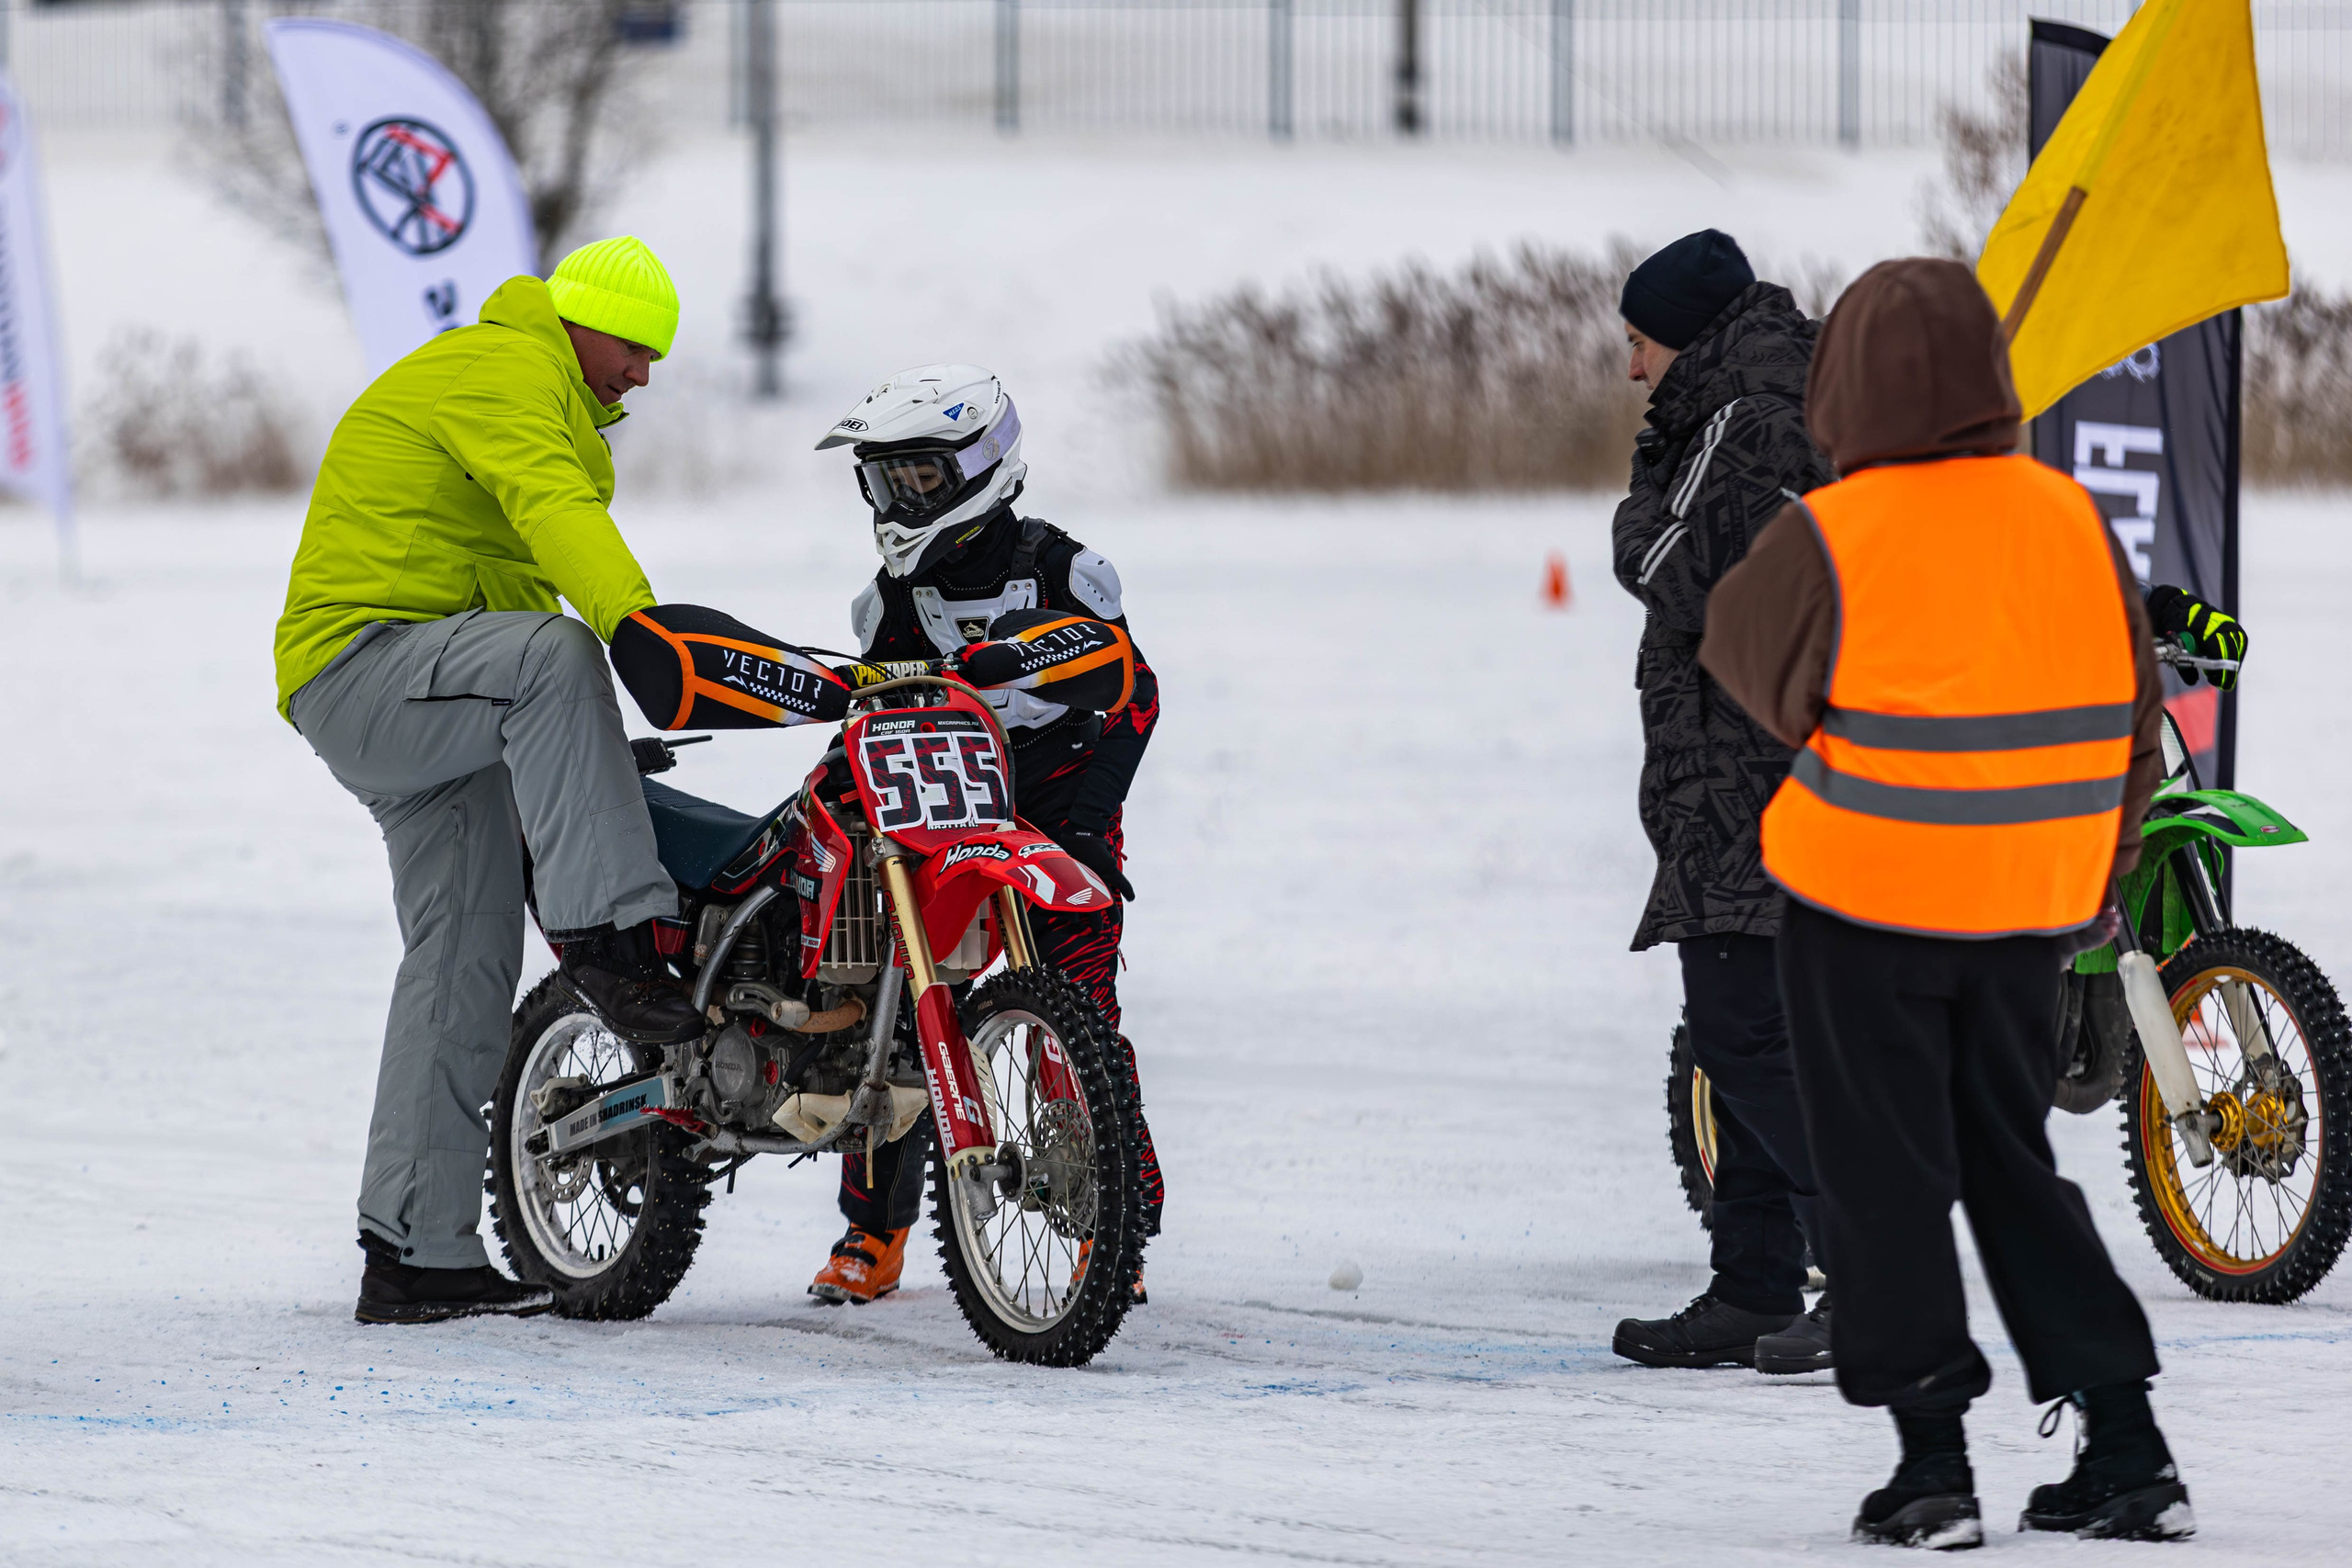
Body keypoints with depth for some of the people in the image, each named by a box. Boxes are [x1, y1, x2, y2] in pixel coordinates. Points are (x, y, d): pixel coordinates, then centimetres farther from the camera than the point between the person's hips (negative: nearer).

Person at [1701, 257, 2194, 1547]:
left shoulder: (1823, 541, -15)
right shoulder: (2072, 520, -1)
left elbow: (1739, 656, 1)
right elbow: (2134, 717, 7)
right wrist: (2098, 882, 18)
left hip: (1865, 907, -5)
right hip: (2032, 910, 5)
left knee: (1889, 1183, 6)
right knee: (2013, 1166, 16)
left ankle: (1931, 1461, 3)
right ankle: (2126, 1451, 12)